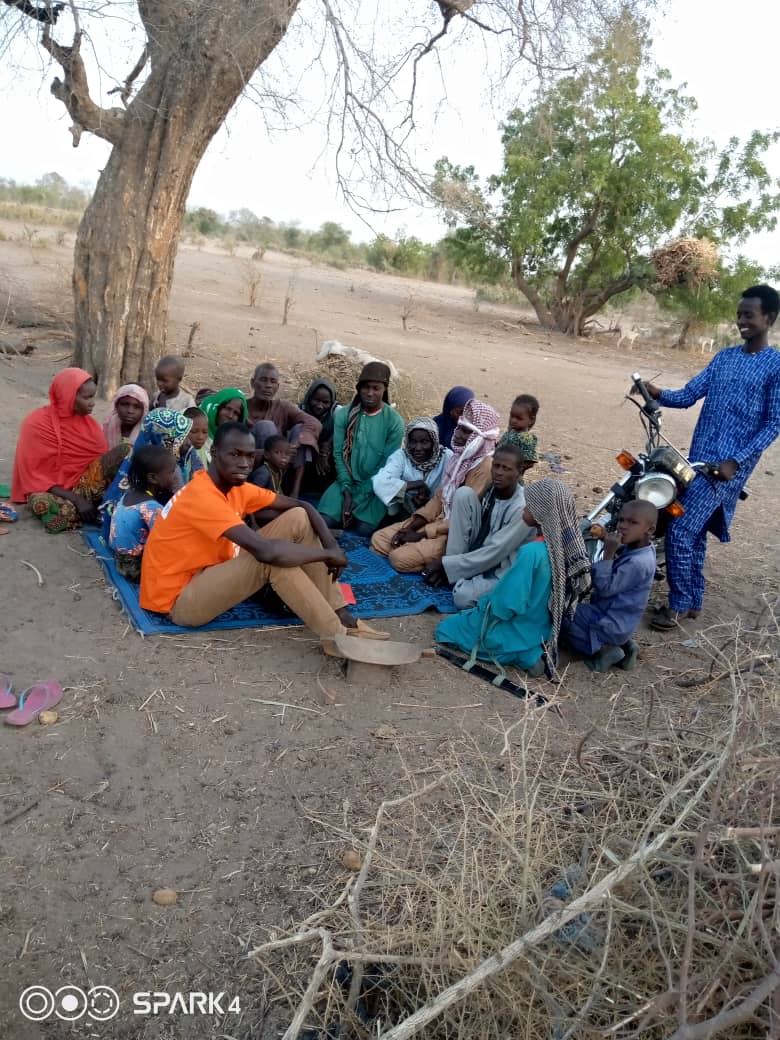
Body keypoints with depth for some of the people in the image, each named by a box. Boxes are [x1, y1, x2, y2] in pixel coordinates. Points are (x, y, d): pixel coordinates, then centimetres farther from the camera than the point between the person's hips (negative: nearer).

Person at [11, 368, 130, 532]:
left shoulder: (88, 422, 3)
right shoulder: (37, 423, -12)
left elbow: (103, 458, -1)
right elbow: (36, 475, -14)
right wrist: (76, 499, -24)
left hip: (83, 484, 4)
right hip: (50, 489, -4)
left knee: (125, 451, -17)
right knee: (43, 505, -42)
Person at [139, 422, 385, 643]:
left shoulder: (237, 487, 0)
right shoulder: (203, 496, -28)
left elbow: (301, 505, 3)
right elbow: (266, 551, -38)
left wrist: (331, 544, -15)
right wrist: (328, 553, -25)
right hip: (179, 599, -9)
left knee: (298, 519, -4)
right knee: (273, 559, -32)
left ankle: (342, 616, -6)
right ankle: (338, 636, -21)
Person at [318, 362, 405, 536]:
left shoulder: (394, 422, -6)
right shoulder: (344, 415, 0)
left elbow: (387, 464, -9)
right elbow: (339, 454, -3)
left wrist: (360, 497, -15)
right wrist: (347, 492, -15)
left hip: (375, 486, -2)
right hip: (347, 481, 2)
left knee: (363, 530, -22)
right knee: (325, 523, -19)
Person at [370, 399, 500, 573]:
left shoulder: (484, 467, -20)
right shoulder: (459, 457, 9)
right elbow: (439, 497, 12)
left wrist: (422, 534, -17)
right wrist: (411, 526, -1)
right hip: (439, 519, 9)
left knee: (401, 557, -23)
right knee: (378, 539, 2)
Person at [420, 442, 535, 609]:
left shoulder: (522, 507, -24)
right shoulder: (492, 489, -3)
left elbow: (494, 554, -24)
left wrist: (445, 565, -19)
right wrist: (445, 565, -8)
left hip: (500, 571, -6)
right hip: (475, 555, 6)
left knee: (463, 596, -37)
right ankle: (452, 568, -10)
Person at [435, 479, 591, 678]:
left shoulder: (532, 552, -32)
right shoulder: (568, 545, -8)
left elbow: (506, 604, -26)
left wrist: (484, 603, -5)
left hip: (517, 636, -8)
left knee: (445, 627, 10)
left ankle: (524, 656, -3)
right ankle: (535, 650, 10)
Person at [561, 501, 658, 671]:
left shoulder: (638, 563, -30)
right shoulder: (631, 548, -2)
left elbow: (605, 588, -25)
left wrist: (608, 553, -29)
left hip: (611, 624, -9)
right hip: (617, 619, 9)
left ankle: (604, 651, 0)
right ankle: (623, 644, 14)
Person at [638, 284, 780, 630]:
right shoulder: (724, 357, 13)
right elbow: (688, 395, 6)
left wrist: (736, 460, -18)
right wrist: (659, 394, -13)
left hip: (729, 466, -7)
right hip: (698, 458, 7)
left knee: (680, 530, -12)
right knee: (694, 531, 13)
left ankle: (679, 604, 4)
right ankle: (693, 601, 27)